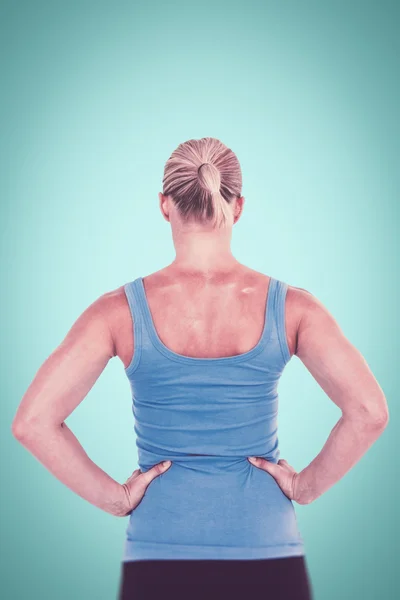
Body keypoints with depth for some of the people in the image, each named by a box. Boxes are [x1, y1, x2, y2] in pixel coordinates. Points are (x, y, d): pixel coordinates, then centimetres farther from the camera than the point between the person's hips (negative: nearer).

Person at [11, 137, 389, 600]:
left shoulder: (122, 310, -7)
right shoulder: (289, 306, -6)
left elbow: (32, 422, -14)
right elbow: (369, 412, -14)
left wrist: (113, 497, -5)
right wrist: (307, 486, -1)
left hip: (160, 555, 0)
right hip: (268, 557, 1)